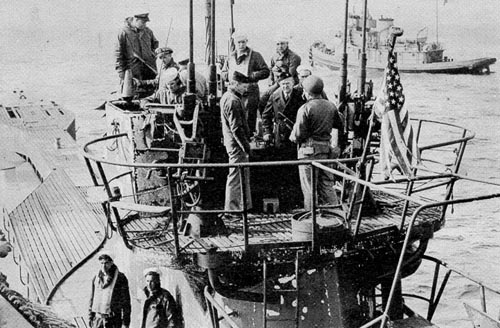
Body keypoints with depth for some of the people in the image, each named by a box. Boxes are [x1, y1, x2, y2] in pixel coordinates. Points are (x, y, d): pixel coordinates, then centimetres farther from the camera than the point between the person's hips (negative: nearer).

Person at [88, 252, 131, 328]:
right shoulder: (96, 278, 8)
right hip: (98, 318, 4)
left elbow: (126, 301, -6)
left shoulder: (120, 278, -6)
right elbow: (92, 299, 15)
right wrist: (90, 317, 12)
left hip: (113, 319, -4)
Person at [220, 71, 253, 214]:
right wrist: (246, 146, -19)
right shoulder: (233, 101, -20)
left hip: (231, 142, 11)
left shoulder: (226, 96, 13)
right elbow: (236, 128, -23)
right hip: (237, 144, -11)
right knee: (236, 176, -2)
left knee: (244, 175, 17)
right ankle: (232, 207, 5)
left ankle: (246, 205, 25)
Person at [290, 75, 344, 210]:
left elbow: (298, 135, -15)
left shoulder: (305, 109, -14)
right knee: (327, 184, 13)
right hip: (326, 149, 6)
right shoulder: (331, 106, 4)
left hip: (309, 150, -5)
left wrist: (292, 137, 6)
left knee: (309, 186, 4)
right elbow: (340, 125, 15)